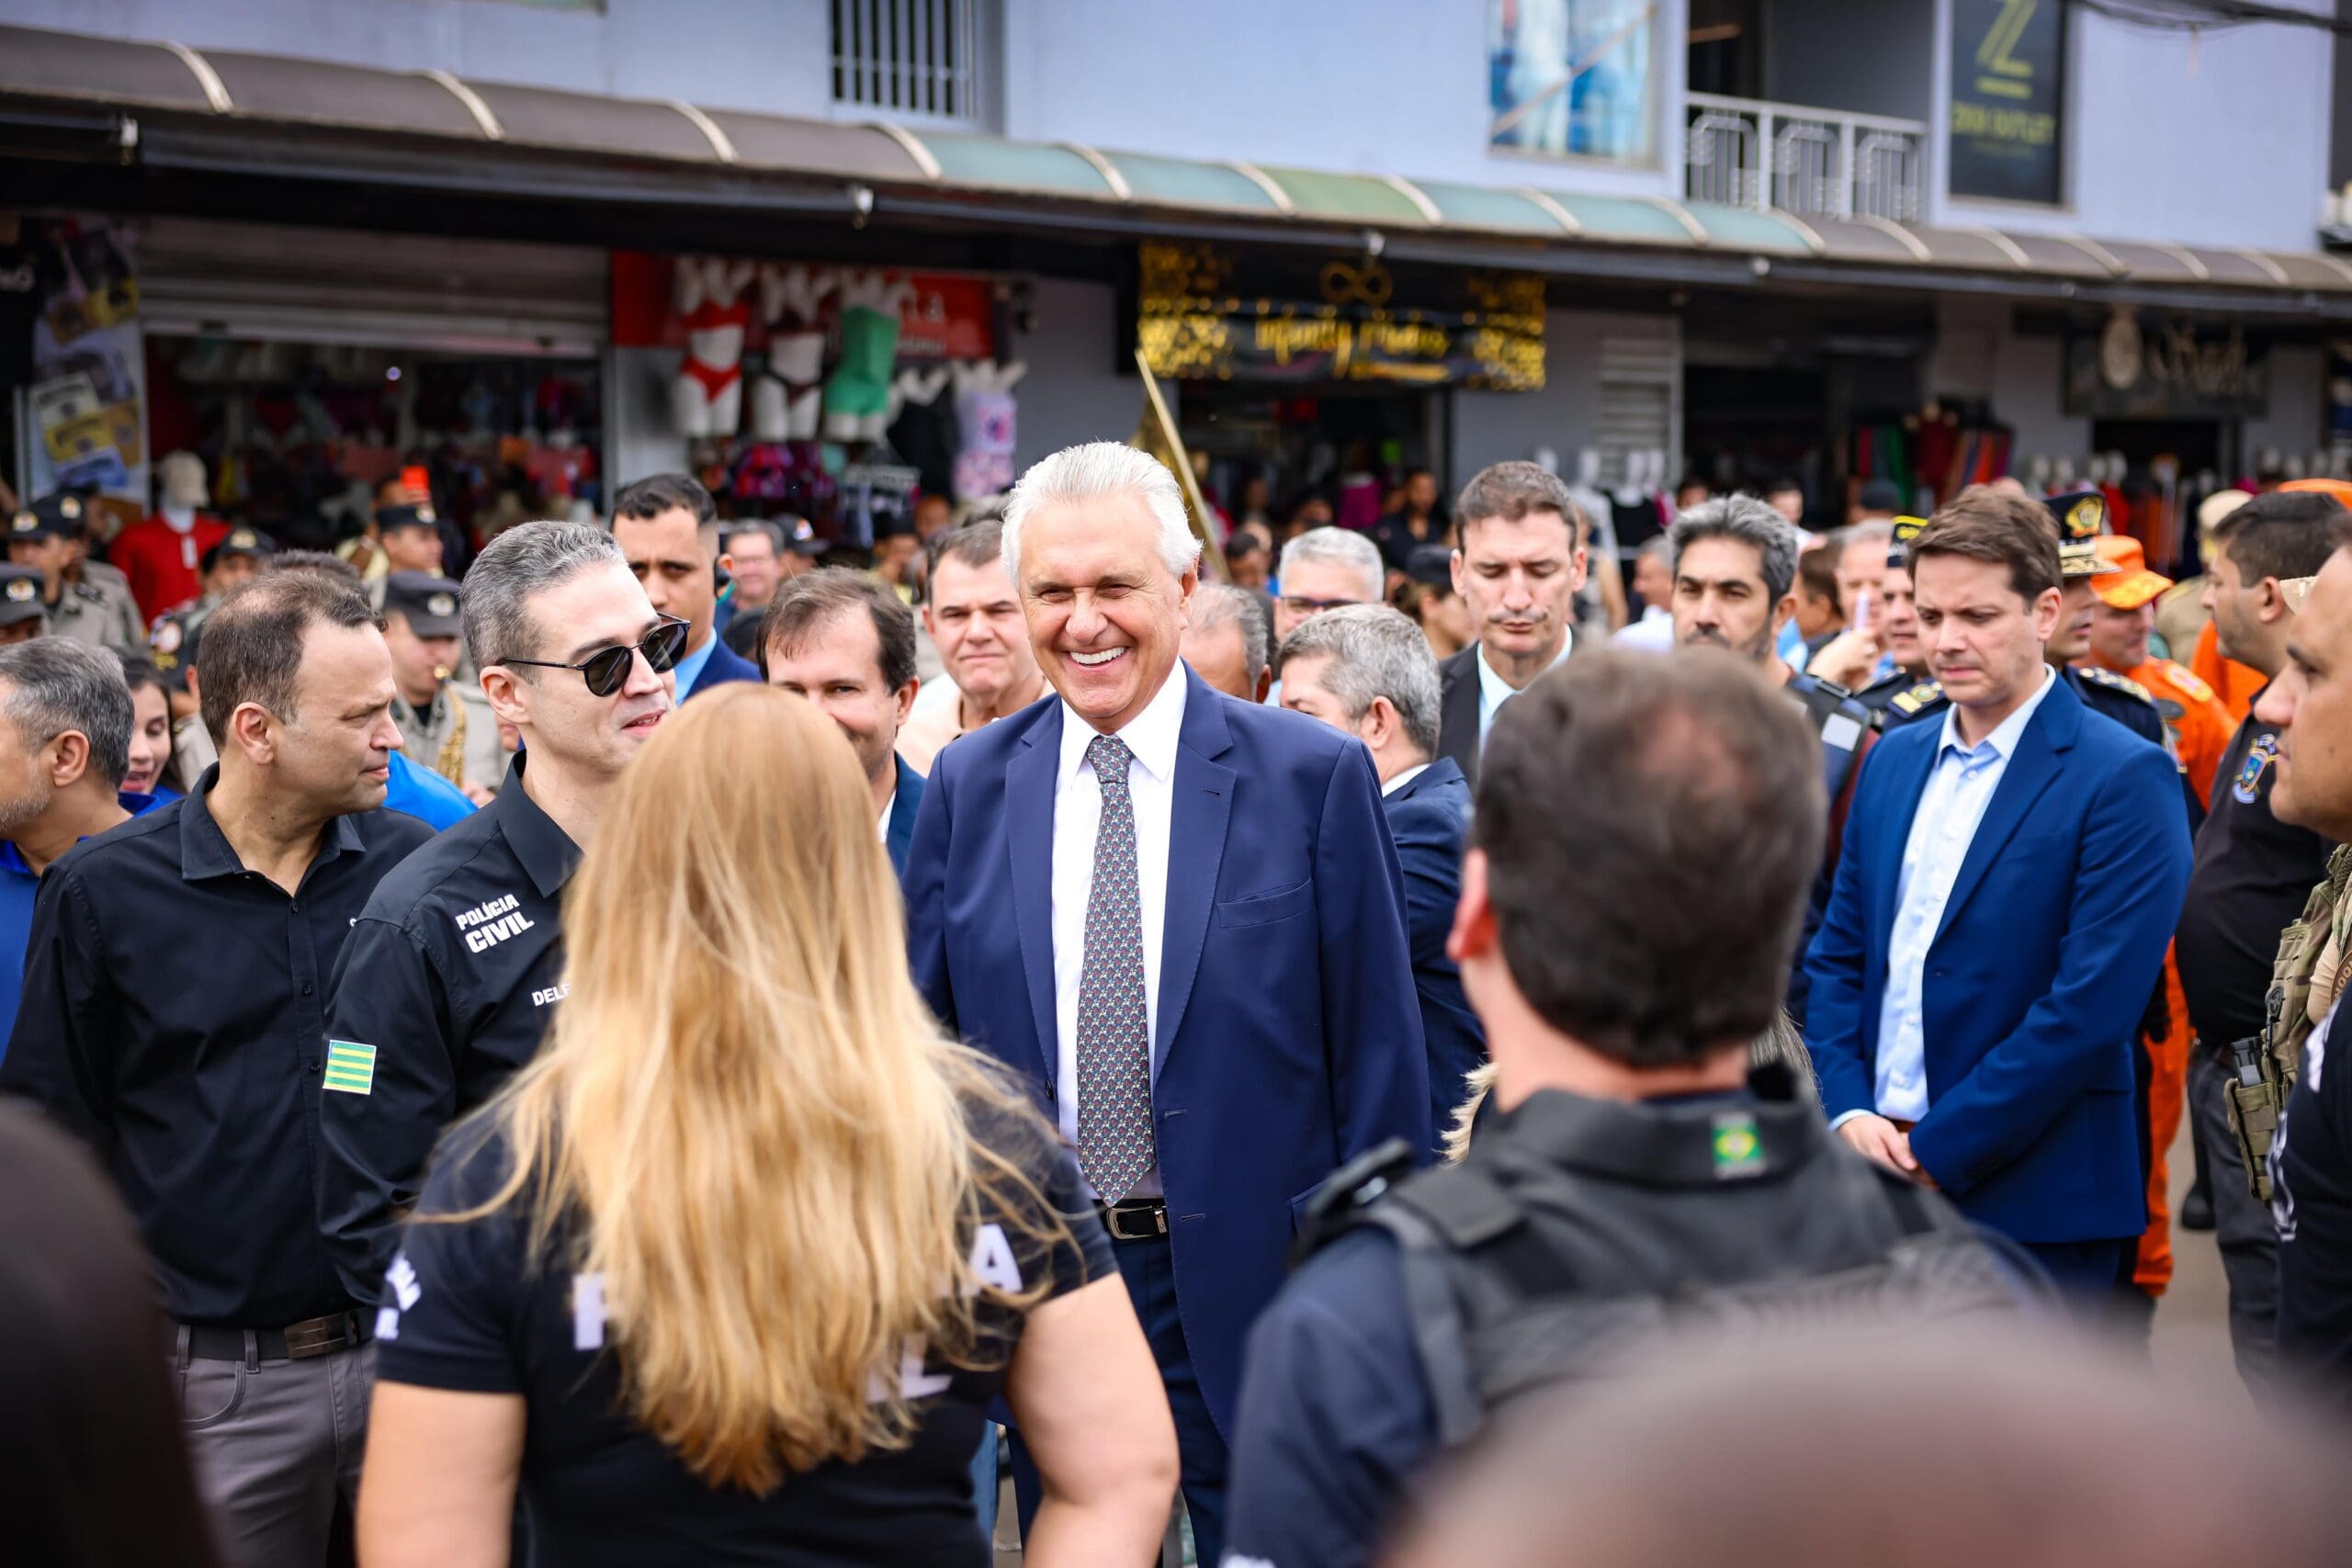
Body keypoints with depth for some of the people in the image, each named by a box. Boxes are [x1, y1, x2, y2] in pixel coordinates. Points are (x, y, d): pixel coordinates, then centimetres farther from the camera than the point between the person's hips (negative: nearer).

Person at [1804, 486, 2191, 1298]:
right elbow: (1836, 956, 12)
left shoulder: (2127, 780, -10)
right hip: (1876, 1178, 6)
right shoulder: (1894, 759, 12)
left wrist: (1935, 1149, -15)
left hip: (2032, 1212, -5)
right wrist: (1849, 1113, -4)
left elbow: (2092, 1007, -16)